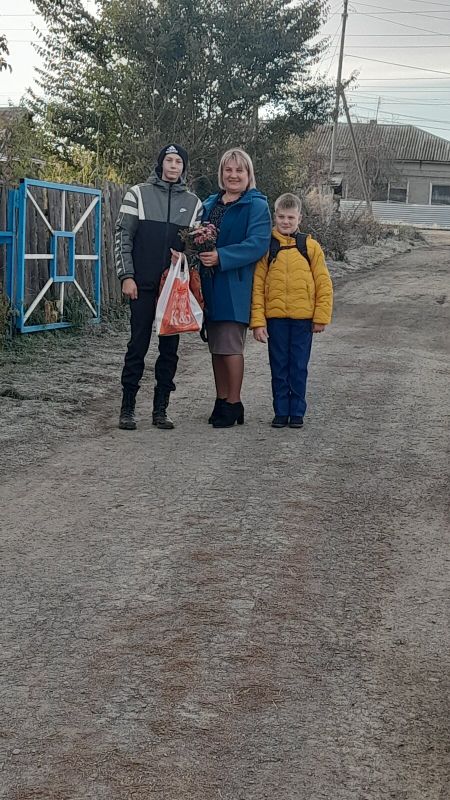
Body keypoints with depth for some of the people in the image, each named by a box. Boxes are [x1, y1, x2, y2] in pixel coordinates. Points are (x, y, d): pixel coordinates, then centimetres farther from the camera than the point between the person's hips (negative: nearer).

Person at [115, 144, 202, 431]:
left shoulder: (193, 202, 10)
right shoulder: (138, 194, 2)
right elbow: (123, 236, 0)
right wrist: (127, 276, -7)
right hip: (144, 285, -3)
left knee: (170, 348, 4)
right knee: (138, 345, -2)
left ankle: (161, 409, 11)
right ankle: (127, 408, 5)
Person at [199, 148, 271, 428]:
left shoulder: (256, 205, -5)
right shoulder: (210, 204, 16)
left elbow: (257, 244, -16)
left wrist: (221, 257, -24)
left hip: (236, 286, -7)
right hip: (210, 284, 7)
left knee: (230, 346, -6)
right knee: (216, 346, 11)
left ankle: (233, 404, 5)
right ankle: (221, 401, 21)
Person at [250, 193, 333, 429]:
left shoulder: (310, 247, 2)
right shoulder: (267, 247, 2)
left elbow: (324, 284, 3)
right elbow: (257, 286, 0)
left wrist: (321, 317, -1)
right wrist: (257, 321, -5)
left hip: (303, 318, 0)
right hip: (275, 318, 0)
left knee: (299, 367, 7)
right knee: (279, 368, 8)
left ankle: (297, 412, 17)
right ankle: (281, 412, 18)